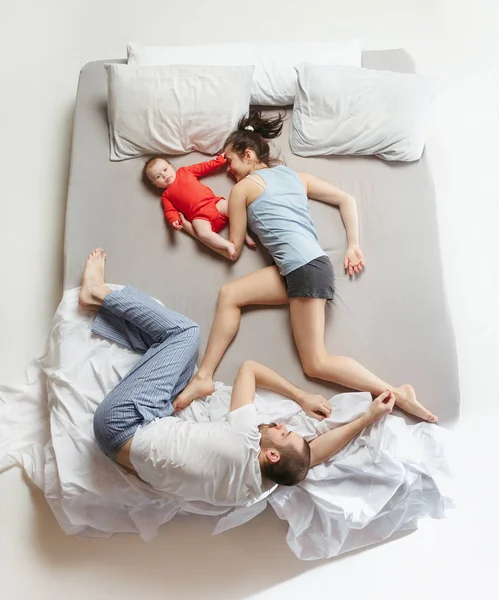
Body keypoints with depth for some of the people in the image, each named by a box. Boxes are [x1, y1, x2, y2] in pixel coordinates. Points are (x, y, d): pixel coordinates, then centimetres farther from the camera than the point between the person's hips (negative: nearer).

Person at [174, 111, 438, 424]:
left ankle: (397, 393, -3)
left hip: (305, 268, -9)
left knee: (316, 364, -5)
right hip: (299, 268, 9)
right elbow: (347, 199, 20)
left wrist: (195, 230, 25)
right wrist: (353, 246, 16)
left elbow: (233, 249, 10)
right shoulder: (294, 175, 23)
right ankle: (204, 377, 2)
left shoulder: (242, 188, 5)